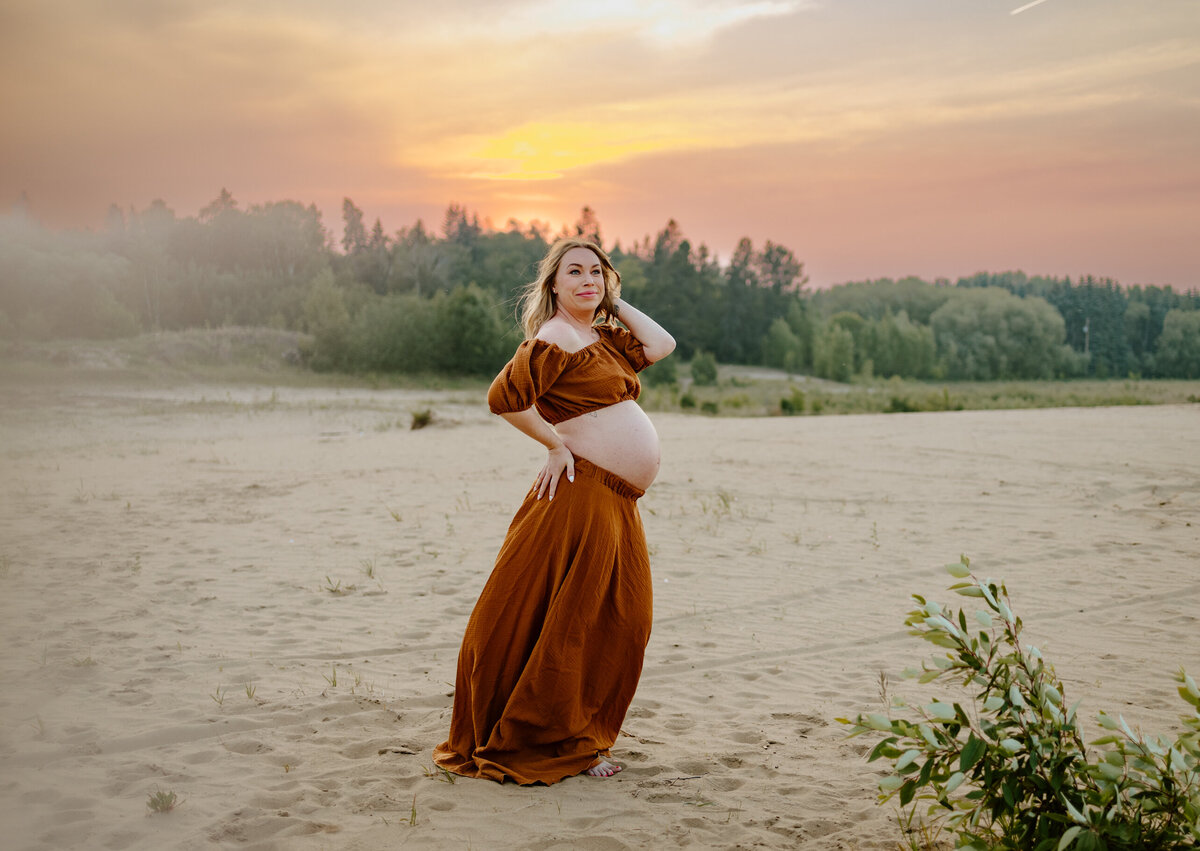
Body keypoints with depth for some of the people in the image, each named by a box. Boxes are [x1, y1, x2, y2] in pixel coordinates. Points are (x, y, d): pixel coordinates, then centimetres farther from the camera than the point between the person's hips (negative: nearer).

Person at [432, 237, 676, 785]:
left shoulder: (605, 339, 19)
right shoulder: (555, 338, -10)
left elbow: (662, 345, 15)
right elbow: (503, 396, -22)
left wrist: (614, 303, 14)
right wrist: (557, 444, -13)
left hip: (617, 504, 10)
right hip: (581, 495, -10)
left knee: (618, 626, 10)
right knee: (562, 624, -4)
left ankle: (581, 741, 21)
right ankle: (535, 745, 7)